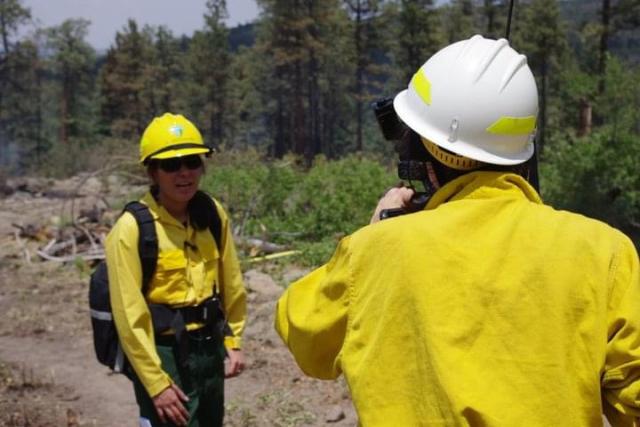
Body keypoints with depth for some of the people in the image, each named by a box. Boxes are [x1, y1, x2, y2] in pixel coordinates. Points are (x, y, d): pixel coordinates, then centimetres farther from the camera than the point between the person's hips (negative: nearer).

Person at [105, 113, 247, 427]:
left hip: (210, 350, 6)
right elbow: (129, 317, -17)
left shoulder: (213, 215, -1)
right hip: (164, 356, -6)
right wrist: (157, 384, -17)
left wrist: (233, 341, 12)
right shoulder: (132, 229, -18)